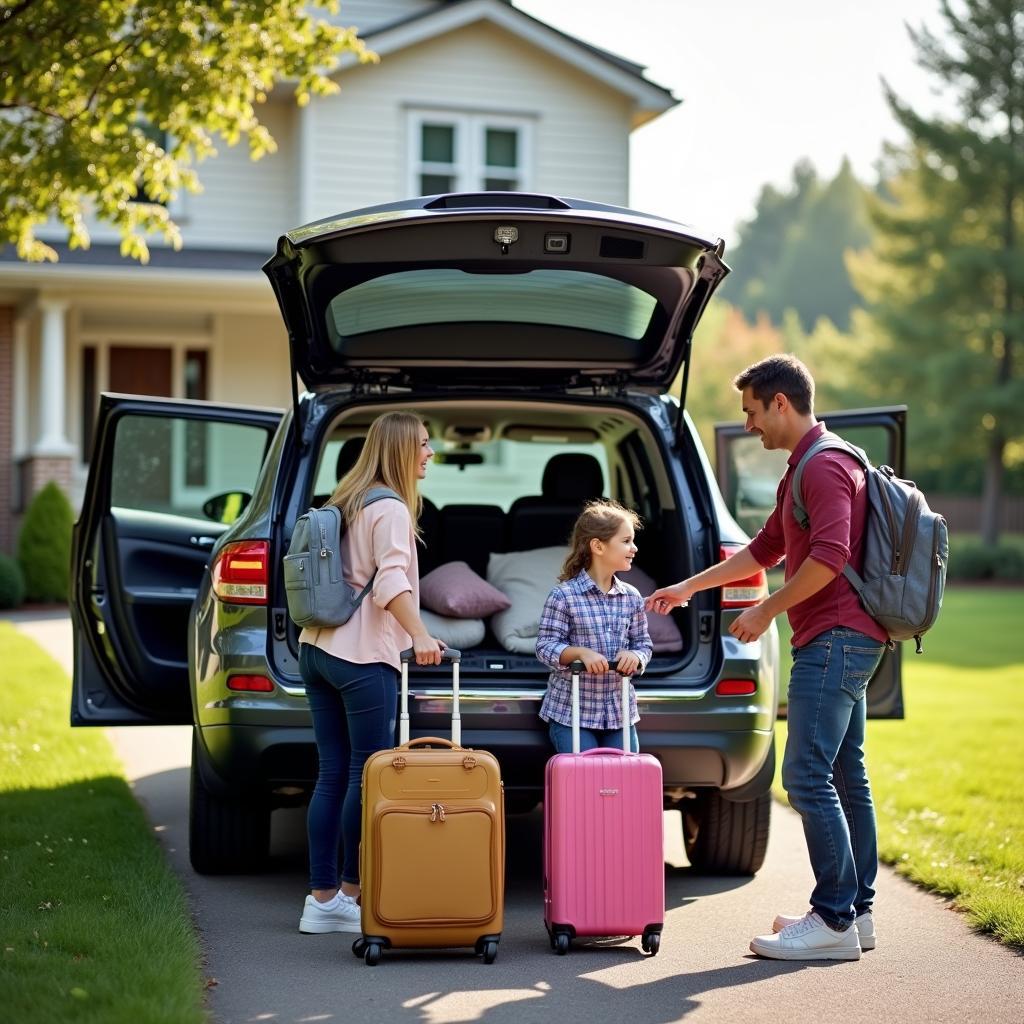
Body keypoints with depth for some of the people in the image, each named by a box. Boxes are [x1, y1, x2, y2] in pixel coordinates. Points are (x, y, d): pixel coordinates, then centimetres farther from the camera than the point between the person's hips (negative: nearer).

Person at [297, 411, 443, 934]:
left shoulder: (344, 501, 18)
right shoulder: (390, 509, -9)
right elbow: (392, 582, -23)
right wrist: (420, 636, -33)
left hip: (317, 650, 9)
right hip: (362, 657, -9)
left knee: (333, 775, 8)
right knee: (366, 777, -2)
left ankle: (322, 900, 8)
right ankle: (350, 894, 2)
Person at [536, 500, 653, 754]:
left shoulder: (632, 597, 5)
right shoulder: (564, 595, -9)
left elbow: (643, 644, 11)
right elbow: (546, 647, -9)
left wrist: (635, 656, -12)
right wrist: (581, 652, -26)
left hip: (621, 713, 5)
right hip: (572, 713, -5)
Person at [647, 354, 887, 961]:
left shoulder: (826, 466, -13)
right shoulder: (805, 468, 21)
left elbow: (830, 556, -24)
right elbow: (765, 549, 30)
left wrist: (767, 610, -14)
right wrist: (689, 587, 31)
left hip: (834, 639, -11)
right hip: (844, 641, 11)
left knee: (808, 776, -12)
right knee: (845, 776, 11)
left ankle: (834, 921, -11)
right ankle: (858, 911, 15)